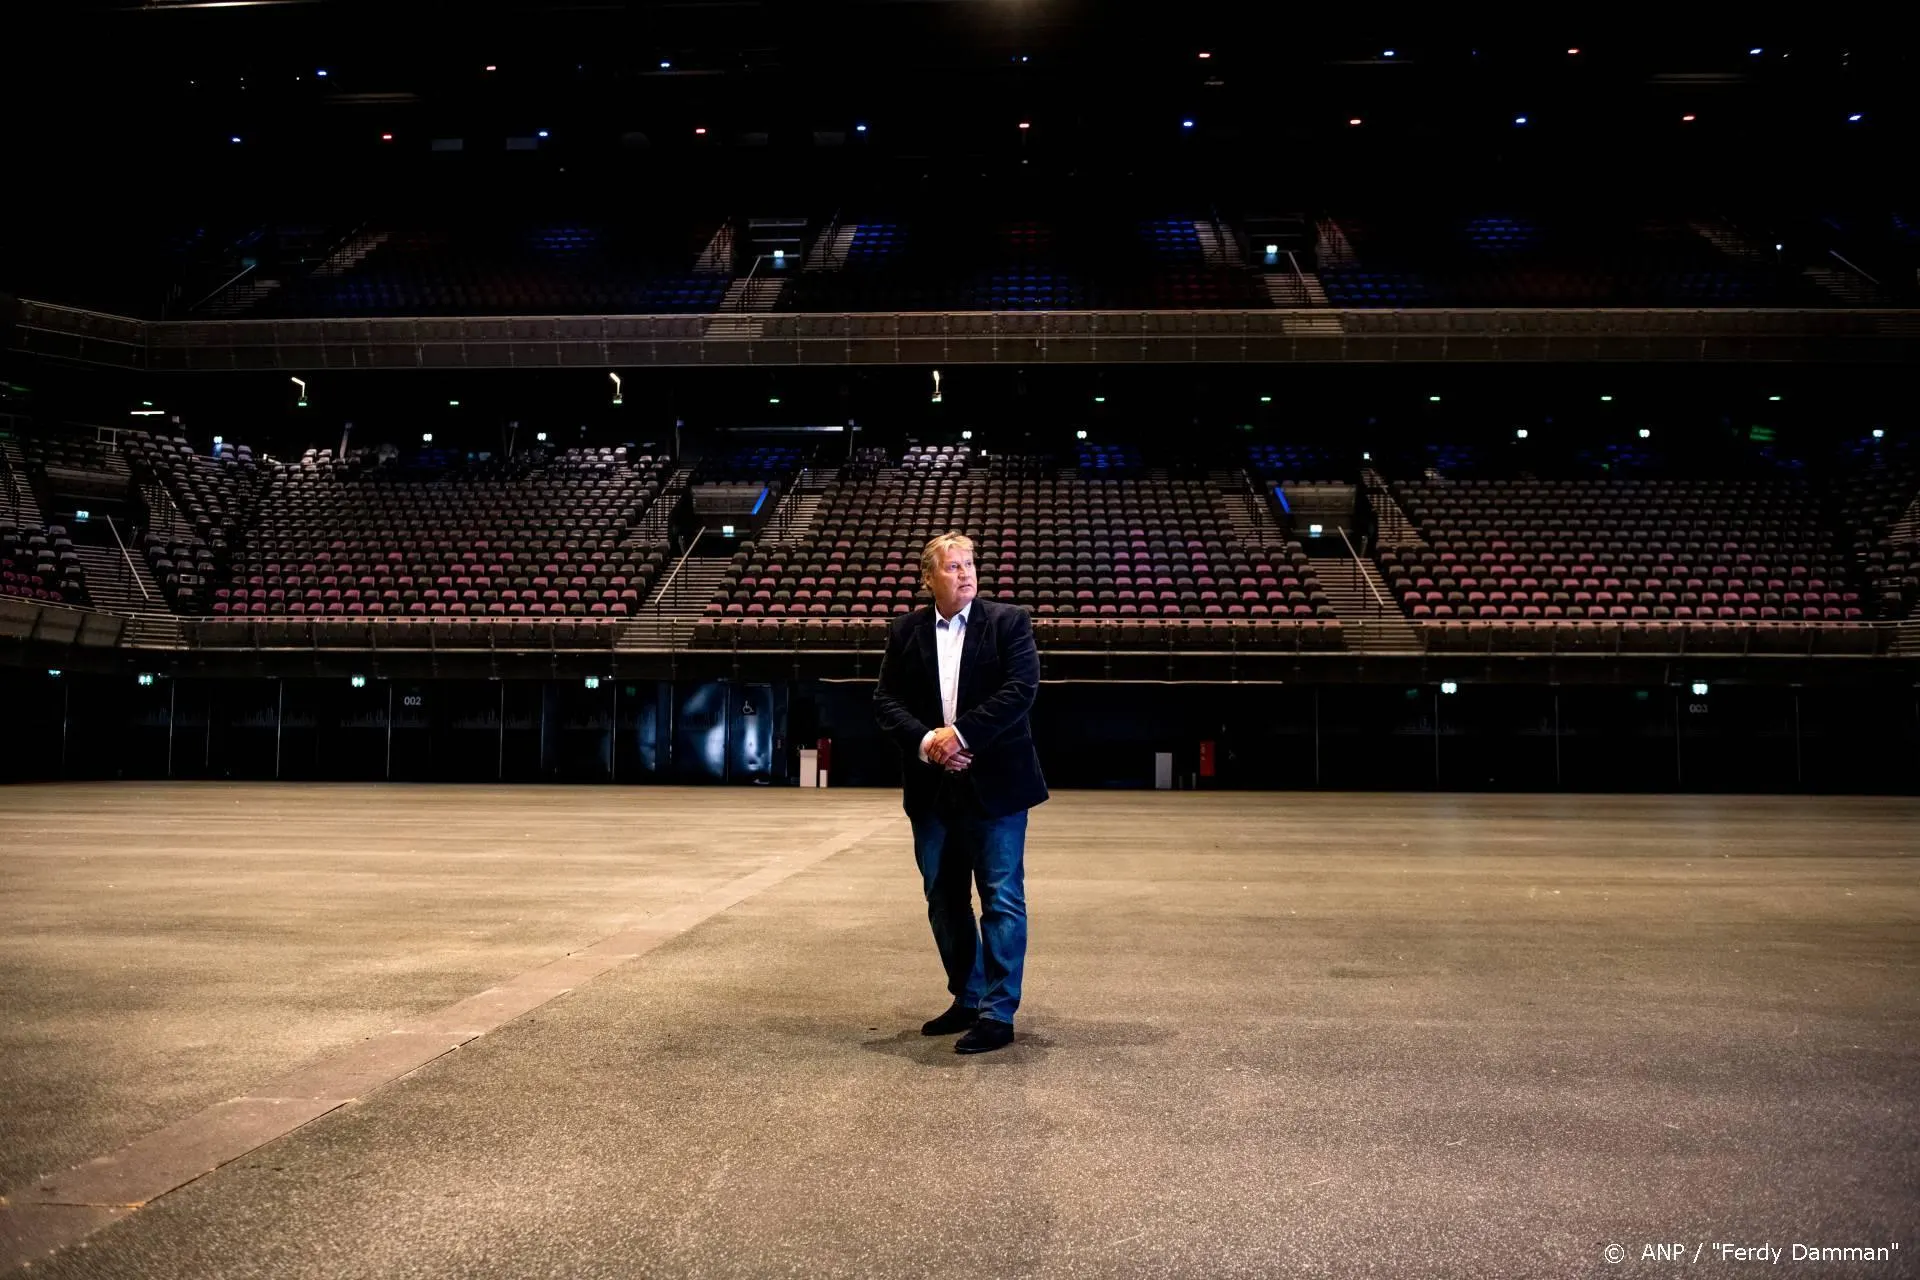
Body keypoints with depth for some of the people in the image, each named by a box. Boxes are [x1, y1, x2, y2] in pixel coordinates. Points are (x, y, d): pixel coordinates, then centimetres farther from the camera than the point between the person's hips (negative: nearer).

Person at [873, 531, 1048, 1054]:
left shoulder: (1008, 621, -2)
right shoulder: (905, 631, 7)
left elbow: (1020, 689, -14)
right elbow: (886, 700, 2)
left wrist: (961, 733, -19)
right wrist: (925, 741, -14)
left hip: (994, 785, -4)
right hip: (932, 789, 4)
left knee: (1002, 901, -1)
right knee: (943, 901, 14)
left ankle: (998, 1015, 7)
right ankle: (967, 1000, 29)